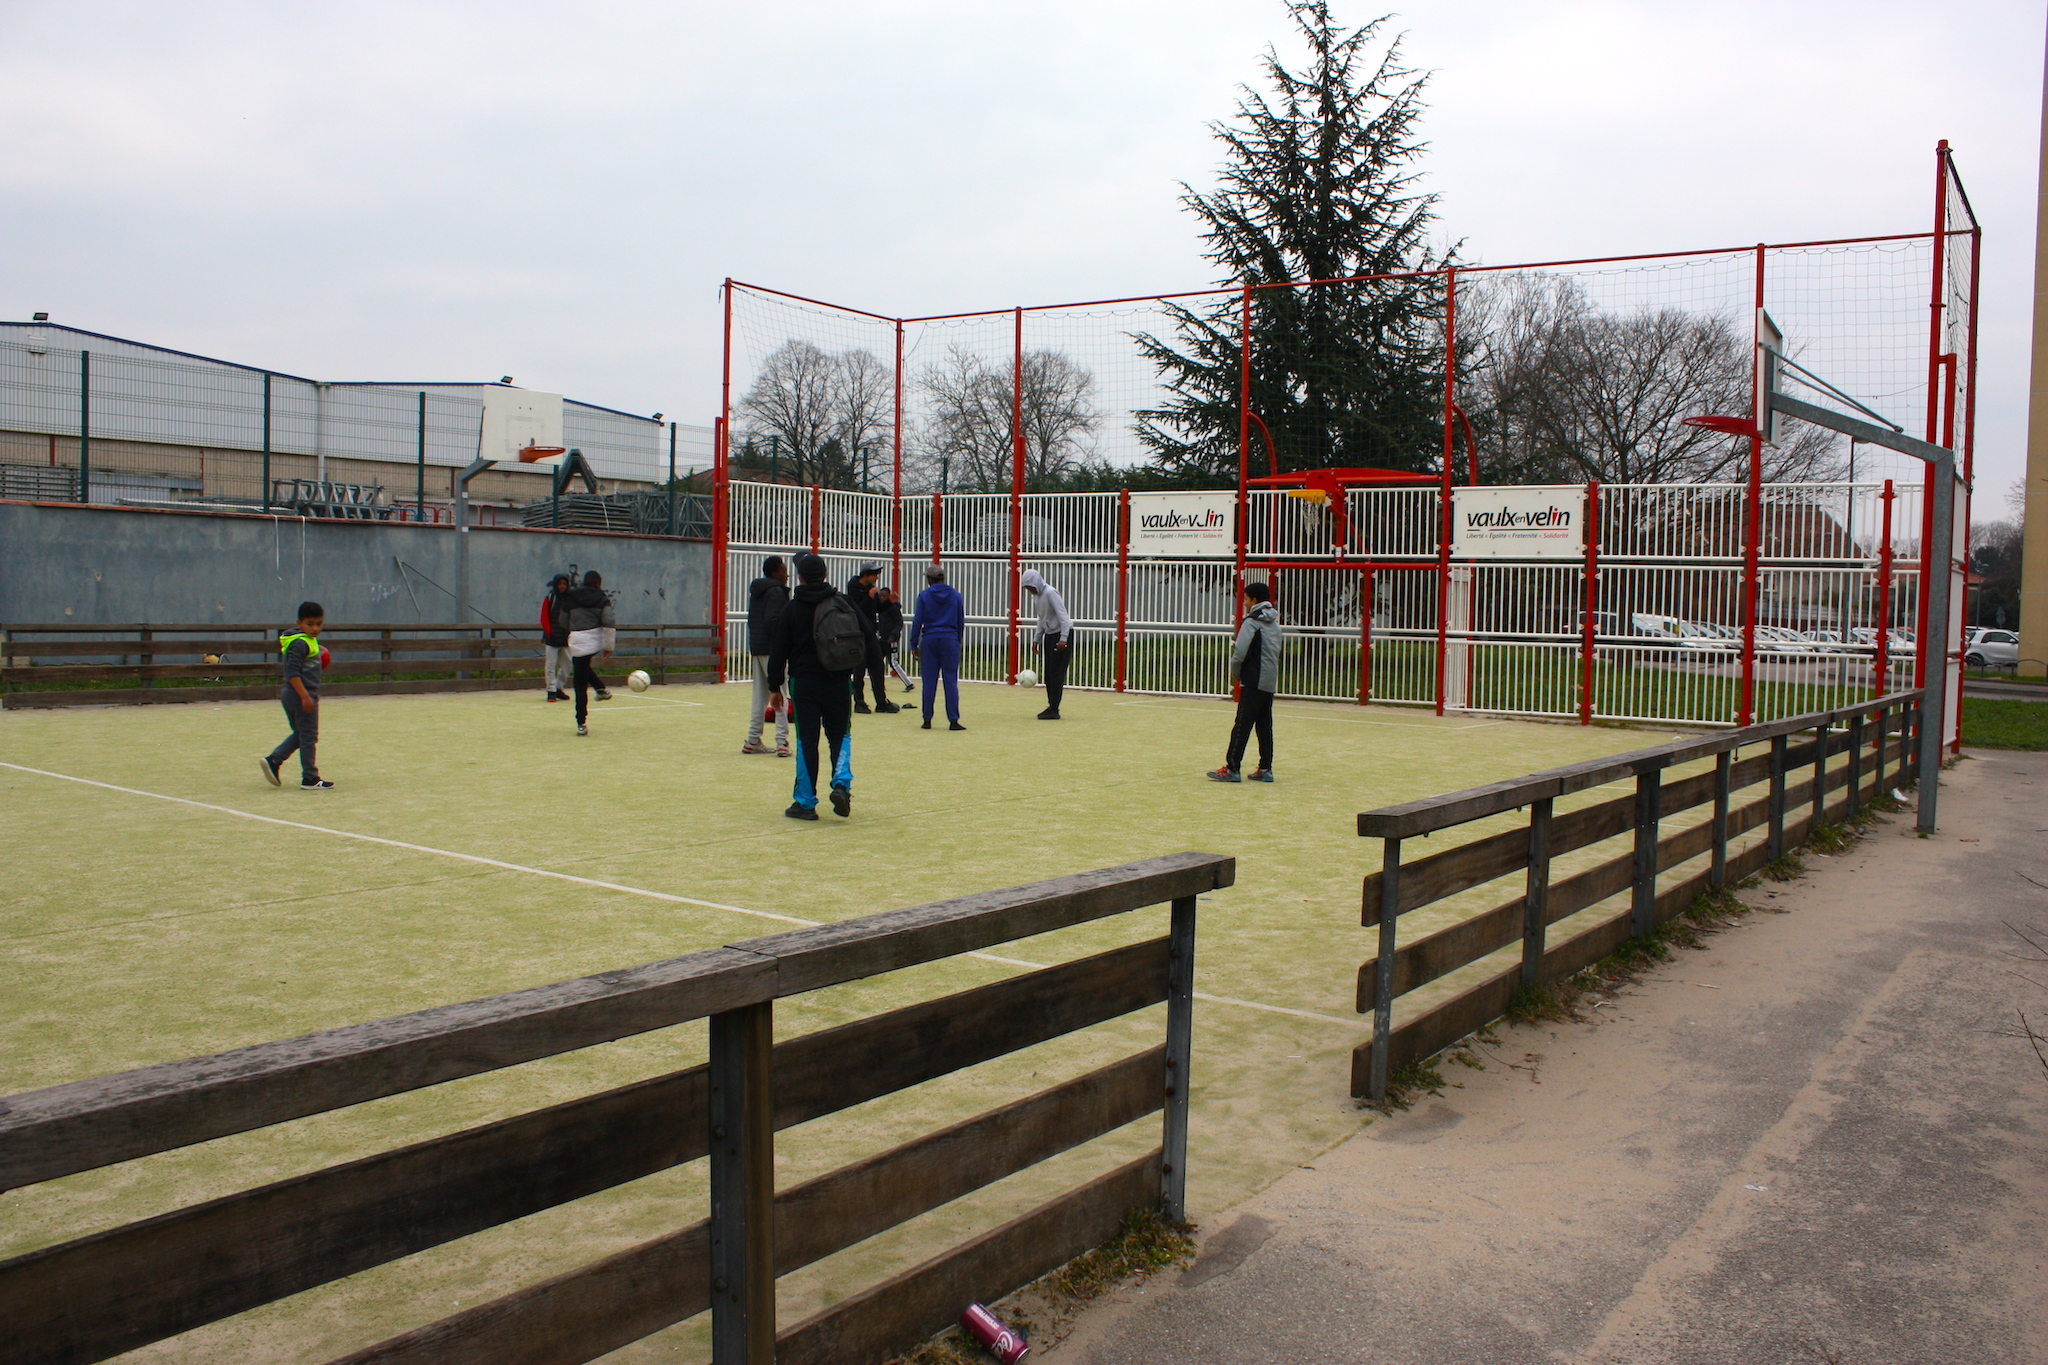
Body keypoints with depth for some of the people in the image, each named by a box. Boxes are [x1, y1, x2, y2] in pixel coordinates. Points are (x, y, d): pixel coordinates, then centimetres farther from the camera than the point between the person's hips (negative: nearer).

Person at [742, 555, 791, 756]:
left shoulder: (757, 590, 17)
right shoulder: (776, 591, -12)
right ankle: (782, 742, -11)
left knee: (760, 696, 14)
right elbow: (772, 620, -22)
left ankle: (753, 741, 16)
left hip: (756, 647, 9)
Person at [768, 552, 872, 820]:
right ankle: (841, 784, -8)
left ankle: (805, 803, 6)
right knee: (840, 735, 14)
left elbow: (778, 650, -1)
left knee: (806, 740, 3)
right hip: (839, 682, 1)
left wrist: (775, 687, 7)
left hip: (803, 682, -1)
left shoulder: (792, 608, -2)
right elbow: (868, 639, 2)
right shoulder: (844, 604, 2)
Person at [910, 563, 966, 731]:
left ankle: (927, 720, 7)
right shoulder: (956, 596, 6)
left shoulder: (924, 596, 0)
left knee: (929, 682, 5)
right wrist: (958, 641, 21)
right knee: (951, 681, 0)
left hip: (929, 641, -1)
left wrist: (914, 645, 6)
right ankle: (953, 720, -3)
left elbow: (917, 621, 0)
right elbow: (961, 622, 11)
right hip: (950, 641, 1)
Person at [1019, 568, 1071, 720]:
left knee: (1056, 673, -8)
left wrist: (1063, 639, -26)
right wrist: (1037, 639, 20)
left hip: (1061, 635, -9)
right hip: (1049, 635, 9)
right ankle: (1051, 707, 15)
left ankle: (1054, 710, -6)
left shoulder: (1050, 593, -16)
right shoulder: (1039, 594, 11)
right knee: (1048, 674, 9)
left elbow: (1062, 615, -21)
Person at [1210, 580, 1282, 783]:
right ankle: (1265, 769, 10)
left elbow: (1240, 652, -18)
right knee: (1264, 725, 10)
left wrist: (1235, 672, 1)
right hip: (1270, 682, 8)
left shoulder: (1252, 622, -11)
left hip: (1253, 682, -8)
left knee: (1242, 725, -7)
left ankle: (1232, 768, -7)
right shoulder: (1274, 622, 13)